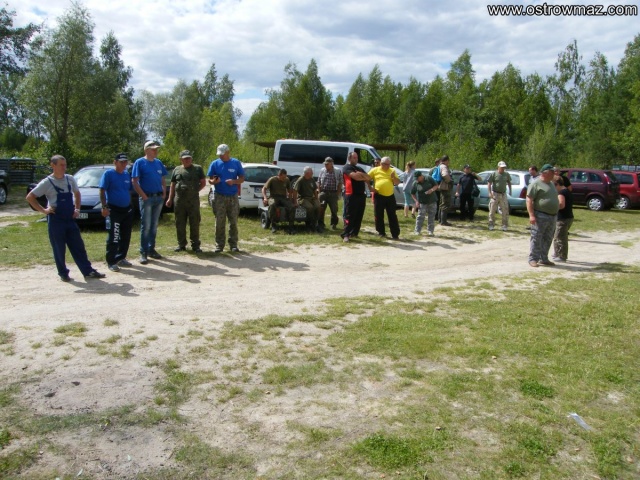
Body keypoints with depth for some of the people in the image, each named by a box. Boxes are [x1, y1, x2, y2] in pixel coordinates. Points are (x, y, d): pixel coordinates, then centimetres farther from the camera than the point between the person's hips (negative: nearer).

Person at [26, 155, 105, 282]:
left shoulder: (70, 179, 5)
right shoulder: (47, 182, -8)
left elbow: (77, 194, 22)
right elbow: (30, 197, -7)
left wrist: (77, 209, 9)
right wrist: (43, 210, -11)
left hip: (70, 219, 4)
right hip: (55, 220, -4)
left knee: (78, 247, 5)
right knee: (59, 249, 3)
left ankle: (88, 271, 9)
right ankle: (63, 274, 15)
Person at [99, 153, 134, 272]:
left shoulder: (127, 174, 12)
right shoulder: (108, 174, -6)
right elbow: (102, 191, -9)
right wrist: (104, 207, -17)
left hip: (127, 210, 7)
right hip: (114, 210, -6)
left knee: (126, 236, 12)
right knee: (113, 237, -7)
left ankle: (121, 258, 25)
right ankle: (111, 262, 0)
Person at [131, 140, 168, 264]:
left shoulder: (158, 163, 11)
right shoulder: (140, 162, -5)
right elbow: (134, 182, -9)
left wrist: (164, 193, 5)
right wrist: (144, 196, -13)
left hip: (159, 197, 5)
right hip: (147, 198, -5)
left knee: (154, 225, 11)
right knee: (146, 226, -4)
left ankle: (151, 249, 21)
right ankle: (143, 253, 2)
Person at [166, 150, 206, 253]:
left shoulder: (198, 168, 7)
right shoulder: (177, 170, 13)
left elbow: (203, 182, 8)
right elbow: (172, 185, 15)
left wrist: (195, 190, -2)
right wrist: (170, 198, 9)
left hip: (193, 200, -2)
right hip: (179, 200, 2)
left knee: (195, 223, 0)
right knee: (180, 223, 6)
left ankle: (195, 245, 6)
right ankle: (181, 244, 16)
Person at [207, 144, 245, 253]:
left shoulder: (236, 163, 3)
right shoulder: (215, 164, 4)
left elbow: (242, 178, 4)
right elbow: (210, 180, 5)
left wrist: (234, 181, -16)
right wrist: (214, 181, -19)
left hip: (233, 197, 0)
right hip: (219, 197, 0)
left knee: (233, 222, 5)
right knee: (219, 223, 1)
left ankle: (233, 244, 13)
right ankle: (219, 245, 9)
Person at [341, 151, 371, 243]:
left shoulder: (360, 169, 24)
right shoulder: (347, 167, -1)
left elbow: (369, 178, 14)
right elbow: (355, 176, -18)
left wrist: (361, 174, -3)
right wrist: (364, 177, 1)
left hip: (361, 195, 8)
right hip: (351, 195, -7)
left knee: (359, 216, 7)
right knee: (349, 216, -10)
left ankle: (354, 233, 15)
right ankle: (345, 235, -10)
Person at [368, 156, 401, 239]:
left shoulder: (392, 171, 10)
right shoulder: (375, 170, 2)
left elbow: (397, 182, 9)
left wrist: (394, 177, -11)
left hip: (390, 196, 2)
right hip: (379, 196, -2)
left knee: (392, 216, 2)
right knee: (379, 216, 4)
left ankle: (395, 234, 4)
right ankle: (381, 232, 18)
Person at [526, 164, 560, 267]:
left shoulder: (551, 184, 18)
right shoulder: (536, 184, -8)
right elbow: (529, 200, -14)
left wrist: (555, 214, 23)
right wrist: (531, 215, -22)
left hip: (552, 216, 8)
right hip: (540, 216, -8)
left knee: (547, 239, 12)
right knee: (536, 239, -6)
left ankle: (544, 259, 21)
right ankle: (533, 259, 0)